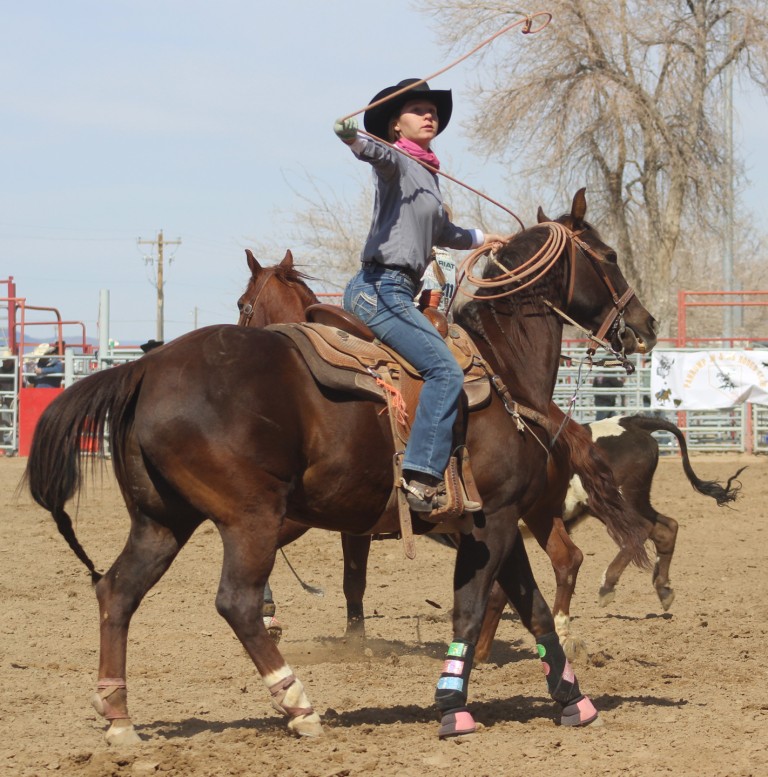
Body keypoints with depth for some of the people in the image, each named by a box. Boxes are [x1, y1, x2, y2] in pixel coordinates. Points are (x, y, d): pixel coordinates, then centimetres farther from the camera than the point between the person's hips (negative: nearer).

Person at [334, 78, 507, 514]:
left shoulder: (429, 176, 23)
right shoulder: (398, 162, -4)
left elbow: (440, 232, 41)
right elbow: (376, 153, -30)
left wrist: (479, 239, 57)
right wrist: (352, 138, -52)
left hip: (394, 293, 10)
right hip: (381, 287, -10)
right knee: (445, 371, -20)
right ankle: (423, 477, -27)